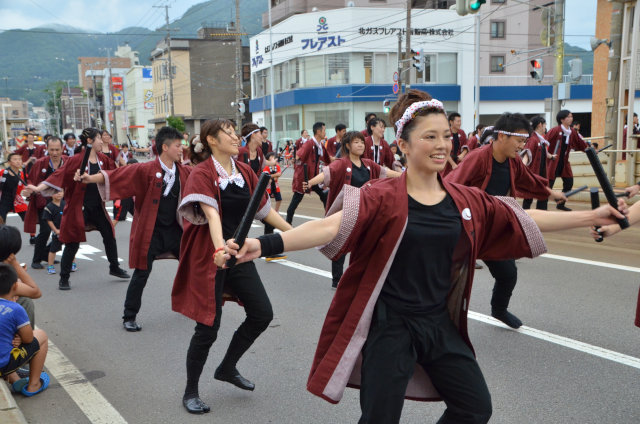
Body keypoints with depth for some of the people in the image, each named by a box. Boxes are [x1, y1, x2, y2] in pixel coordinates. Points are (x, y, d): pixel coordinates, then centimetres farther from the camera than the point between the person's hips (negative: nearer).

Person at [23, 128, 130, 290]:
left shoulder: (103, 159, 4)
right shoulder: (76, 160, -14)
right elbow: (59, 175, -20)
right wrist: (38, 188, -30)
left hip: (98, 208, 6)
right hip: (78, 208, -6)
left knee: (109, 236, 13)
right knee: (72, 243, -2)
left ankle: (114, 268, 33)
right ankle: (64, 278, 11)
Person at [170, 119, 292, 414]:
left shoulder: (245, 172, 6)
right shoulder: (202, 174, -14)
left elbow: (265, 210, 11)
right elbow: (211, 214, -30)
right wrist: (220, 250, -45)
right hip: (210, 257, -6)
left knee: (262, 315, 6)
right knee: (208, 326, -2)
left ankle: (227, 368, 29)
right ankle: (190, 392, 20)